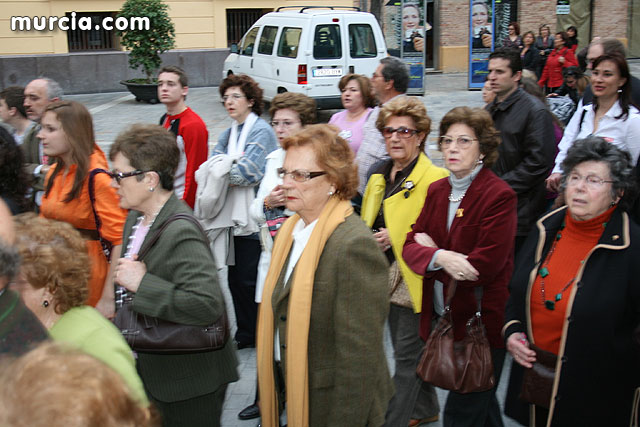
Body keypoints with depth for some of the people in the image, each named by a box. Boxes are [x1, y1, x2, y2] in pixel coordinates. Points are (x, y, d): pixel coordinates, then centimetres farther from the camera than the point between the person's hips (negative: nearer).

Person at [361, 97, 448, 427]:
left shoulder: (435, 178, -15)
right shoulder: (380, 176, 10)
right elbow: (369, 224, 24)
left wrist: (398, 238, -20)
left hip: (415, 280, -8)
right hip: (389, 278, 8)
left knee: (407, 356, 0)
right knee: (408, 350, 21)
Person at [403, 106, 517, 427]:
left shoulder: (499, 196, -15)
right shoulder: (437, 190, 6)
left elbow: (485, 266, -23)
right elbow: (411, 246, -1)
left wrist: (430, 250, -12)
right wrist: (439, 257, -23)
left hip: (481, 321, -6)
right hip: (442, 318, 7)